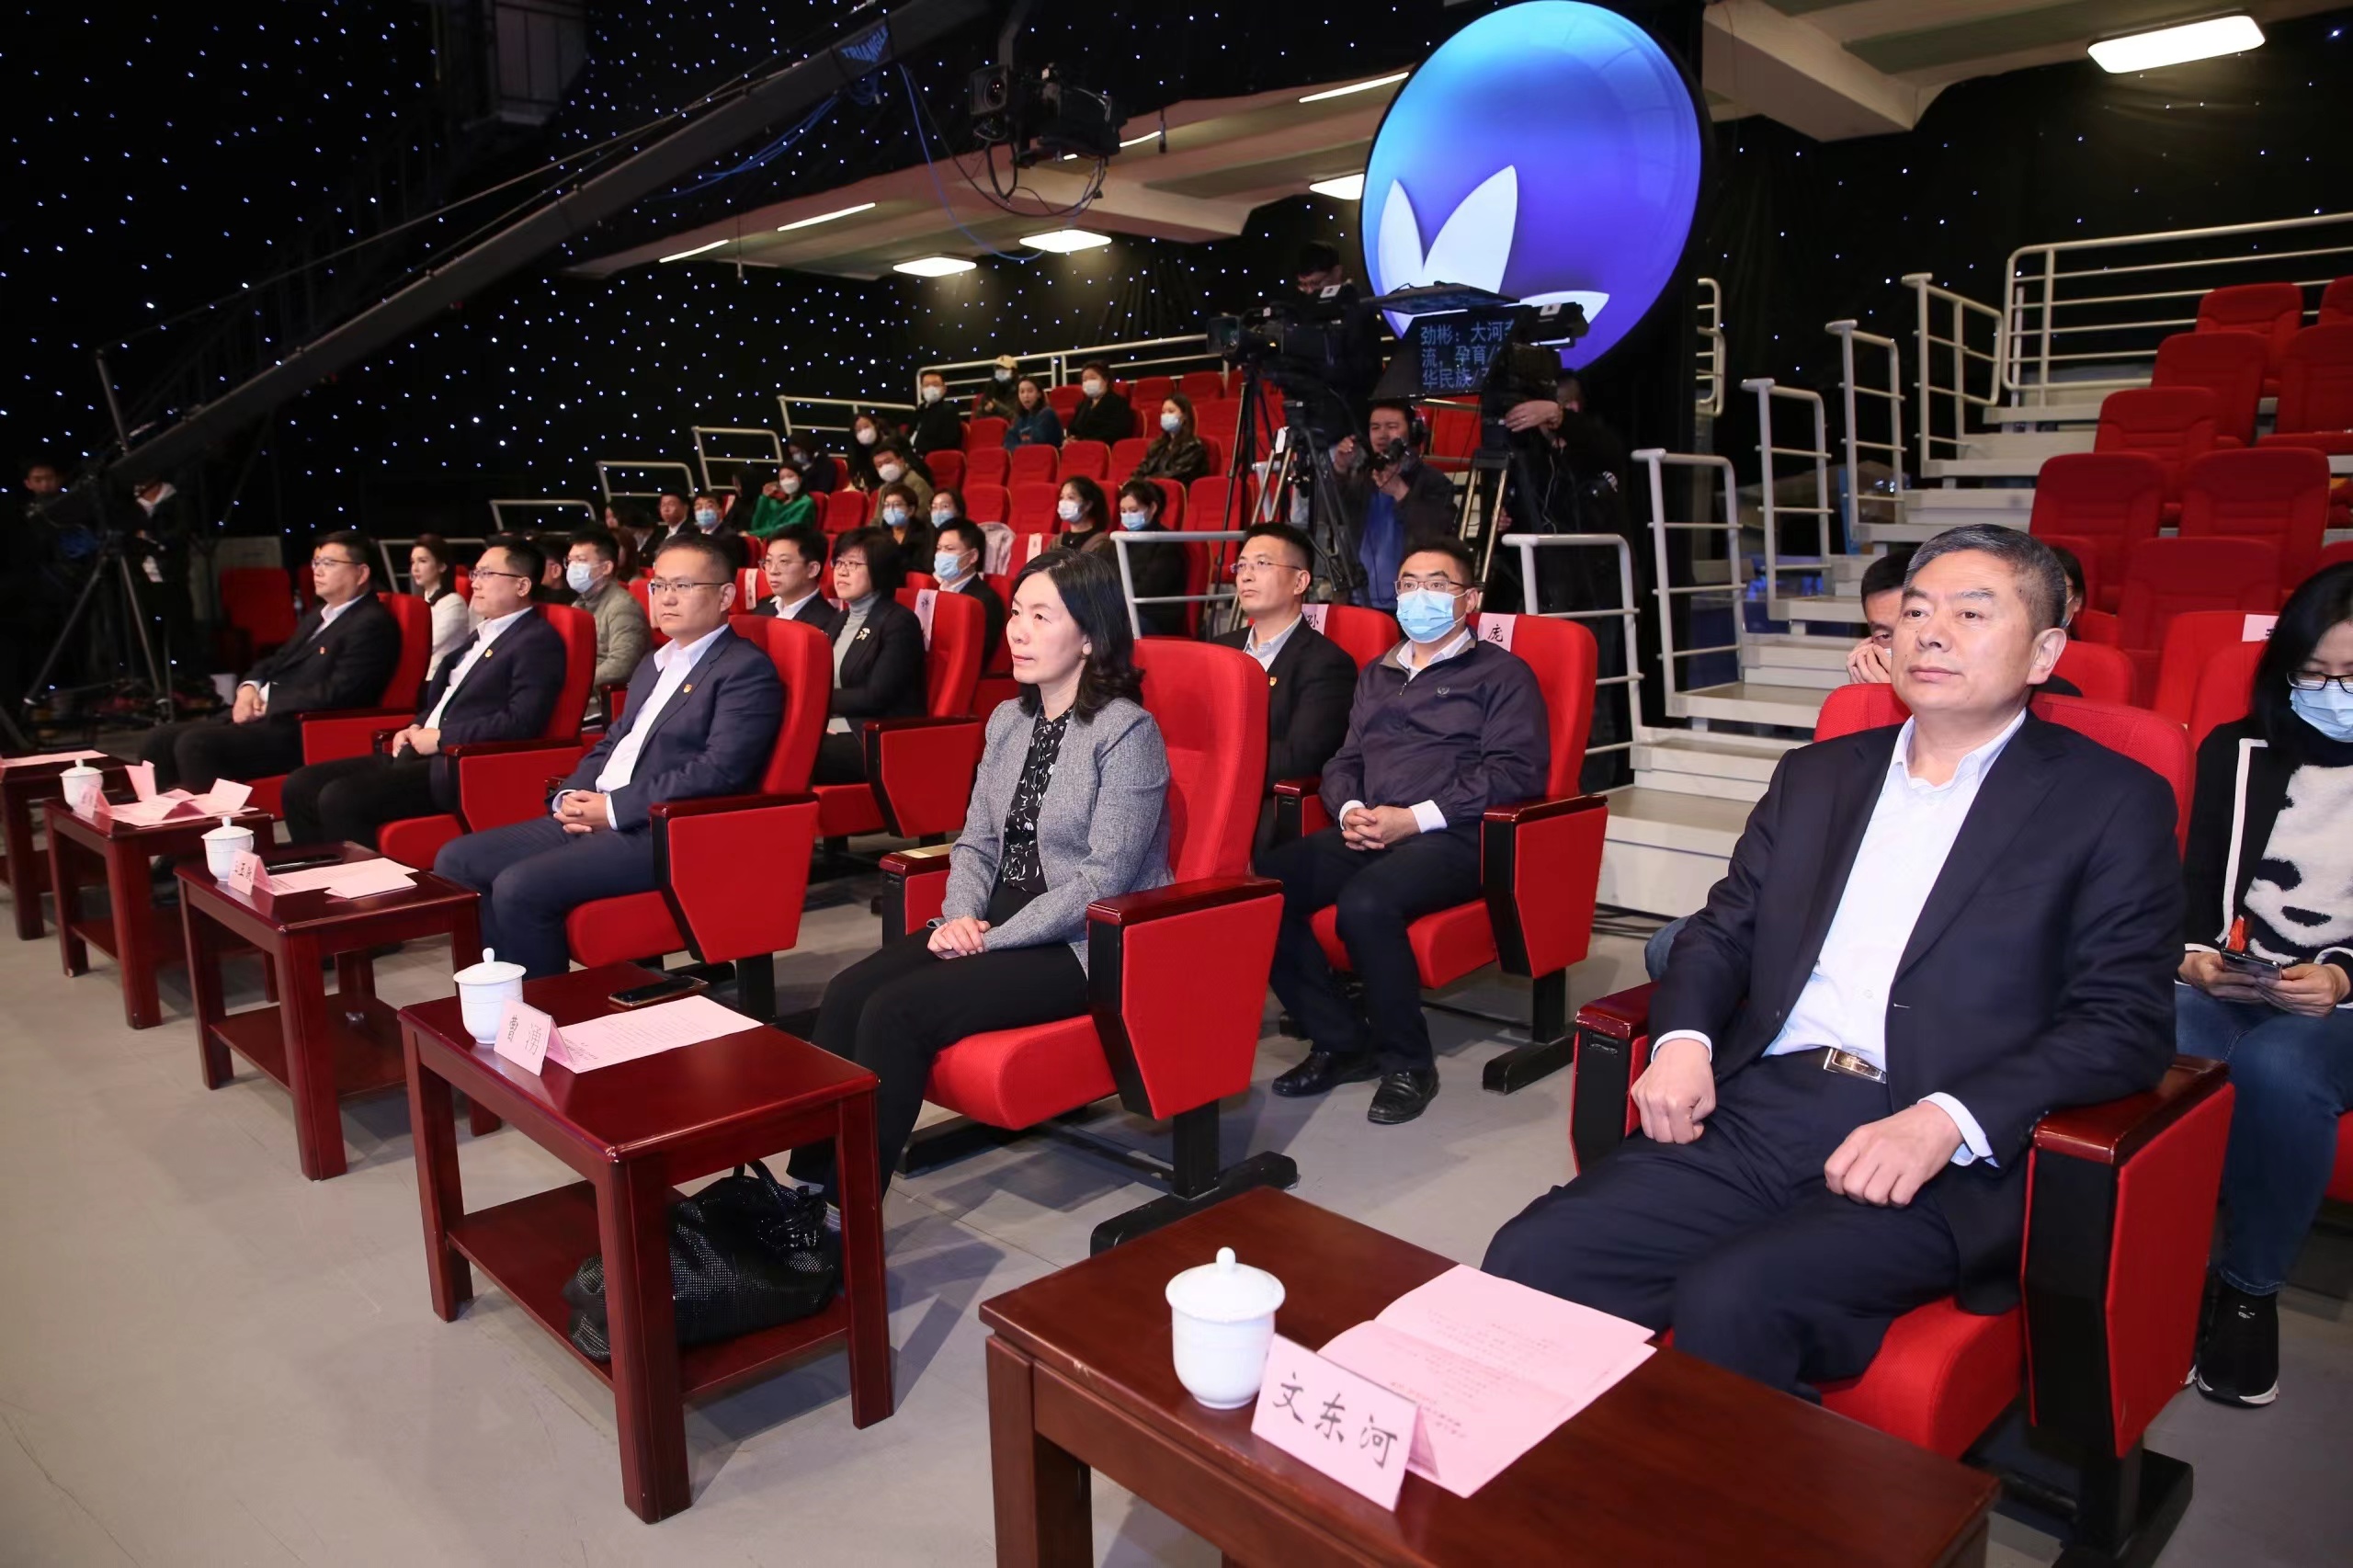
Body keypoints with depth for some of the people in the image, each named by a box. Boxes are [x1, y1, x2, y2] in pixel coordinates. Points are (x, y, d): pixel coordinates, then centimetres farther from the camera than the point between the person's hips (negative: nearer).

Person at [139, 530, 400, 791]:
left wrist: (267, 705, -13)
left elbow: (336, 693, -19)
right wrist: (249, 687, 4)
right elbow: (276, 661, 27)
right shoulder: (318, 613, 21)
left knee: (195, 744, -25)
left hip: (298, 731, -10)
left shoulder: (373, 625, -11)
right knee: (159, 739, 1)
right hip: (261, 716, 10)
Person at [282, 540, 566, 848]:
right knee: (301, 785, 2)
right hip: (421, 753, 10)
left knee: (340, 798, -24)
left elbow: (520, 723, -20)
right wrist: (416, 728, 10)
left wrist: (440, 738, -13)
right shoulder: (484, 634, 20)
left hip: (463, 769, -10)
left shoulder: (538, 640, -9)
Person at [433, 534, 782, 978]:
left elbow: (719, 771, -18)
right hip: (591, 818, 9)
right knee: (456, 861, 1)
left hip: (664, 834, -9)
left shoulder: (746, 670, -7)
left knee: (520, 887, -25)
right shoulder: (654, 664, 23)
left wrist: (614, 808, -16)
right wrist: (570, 797, 3)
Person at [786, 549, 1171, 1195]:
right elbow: (976, 842, 13)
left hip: (1086, 946, -7)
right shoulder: (1008, 719, 10)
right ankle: (812, 1184, -10)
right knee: (847, 993, -14)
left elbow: (1103, 880, -18)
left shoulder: (1127, 731, -13)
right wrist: (962, 916, -7)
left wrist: (993, 940, -18)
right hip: (996, 927, 7)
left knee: (896, 1012, -23)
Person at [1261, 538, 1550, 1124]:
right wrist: (1349, 810, -1)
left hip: (1452, 835, -6)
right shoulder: (1376, 674, 28)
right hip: (1367, 832, 6)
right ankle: (1340, 1041, -6)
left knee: (1365, 902, -36)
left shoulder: (1501, 674, 8)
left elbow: (1516, 771, -5)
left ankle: (1408, 1062, -14)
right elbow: (1343, 760, 24)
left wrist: (1415, 818, -14)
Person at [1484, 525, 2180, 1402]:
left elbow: (2126, 1025, -3)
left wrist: (1945, 1121, -18)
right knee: (1526, 1263, -16)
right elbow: (1724, 929, 20)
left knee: (1725, 1305, -30)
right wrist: (1684, 1039, -3)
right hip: (1755, 1112, 5)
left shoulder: (2112, 801, 5)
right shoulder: (1818, 775, 20)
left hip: (1937, 1160, -4)